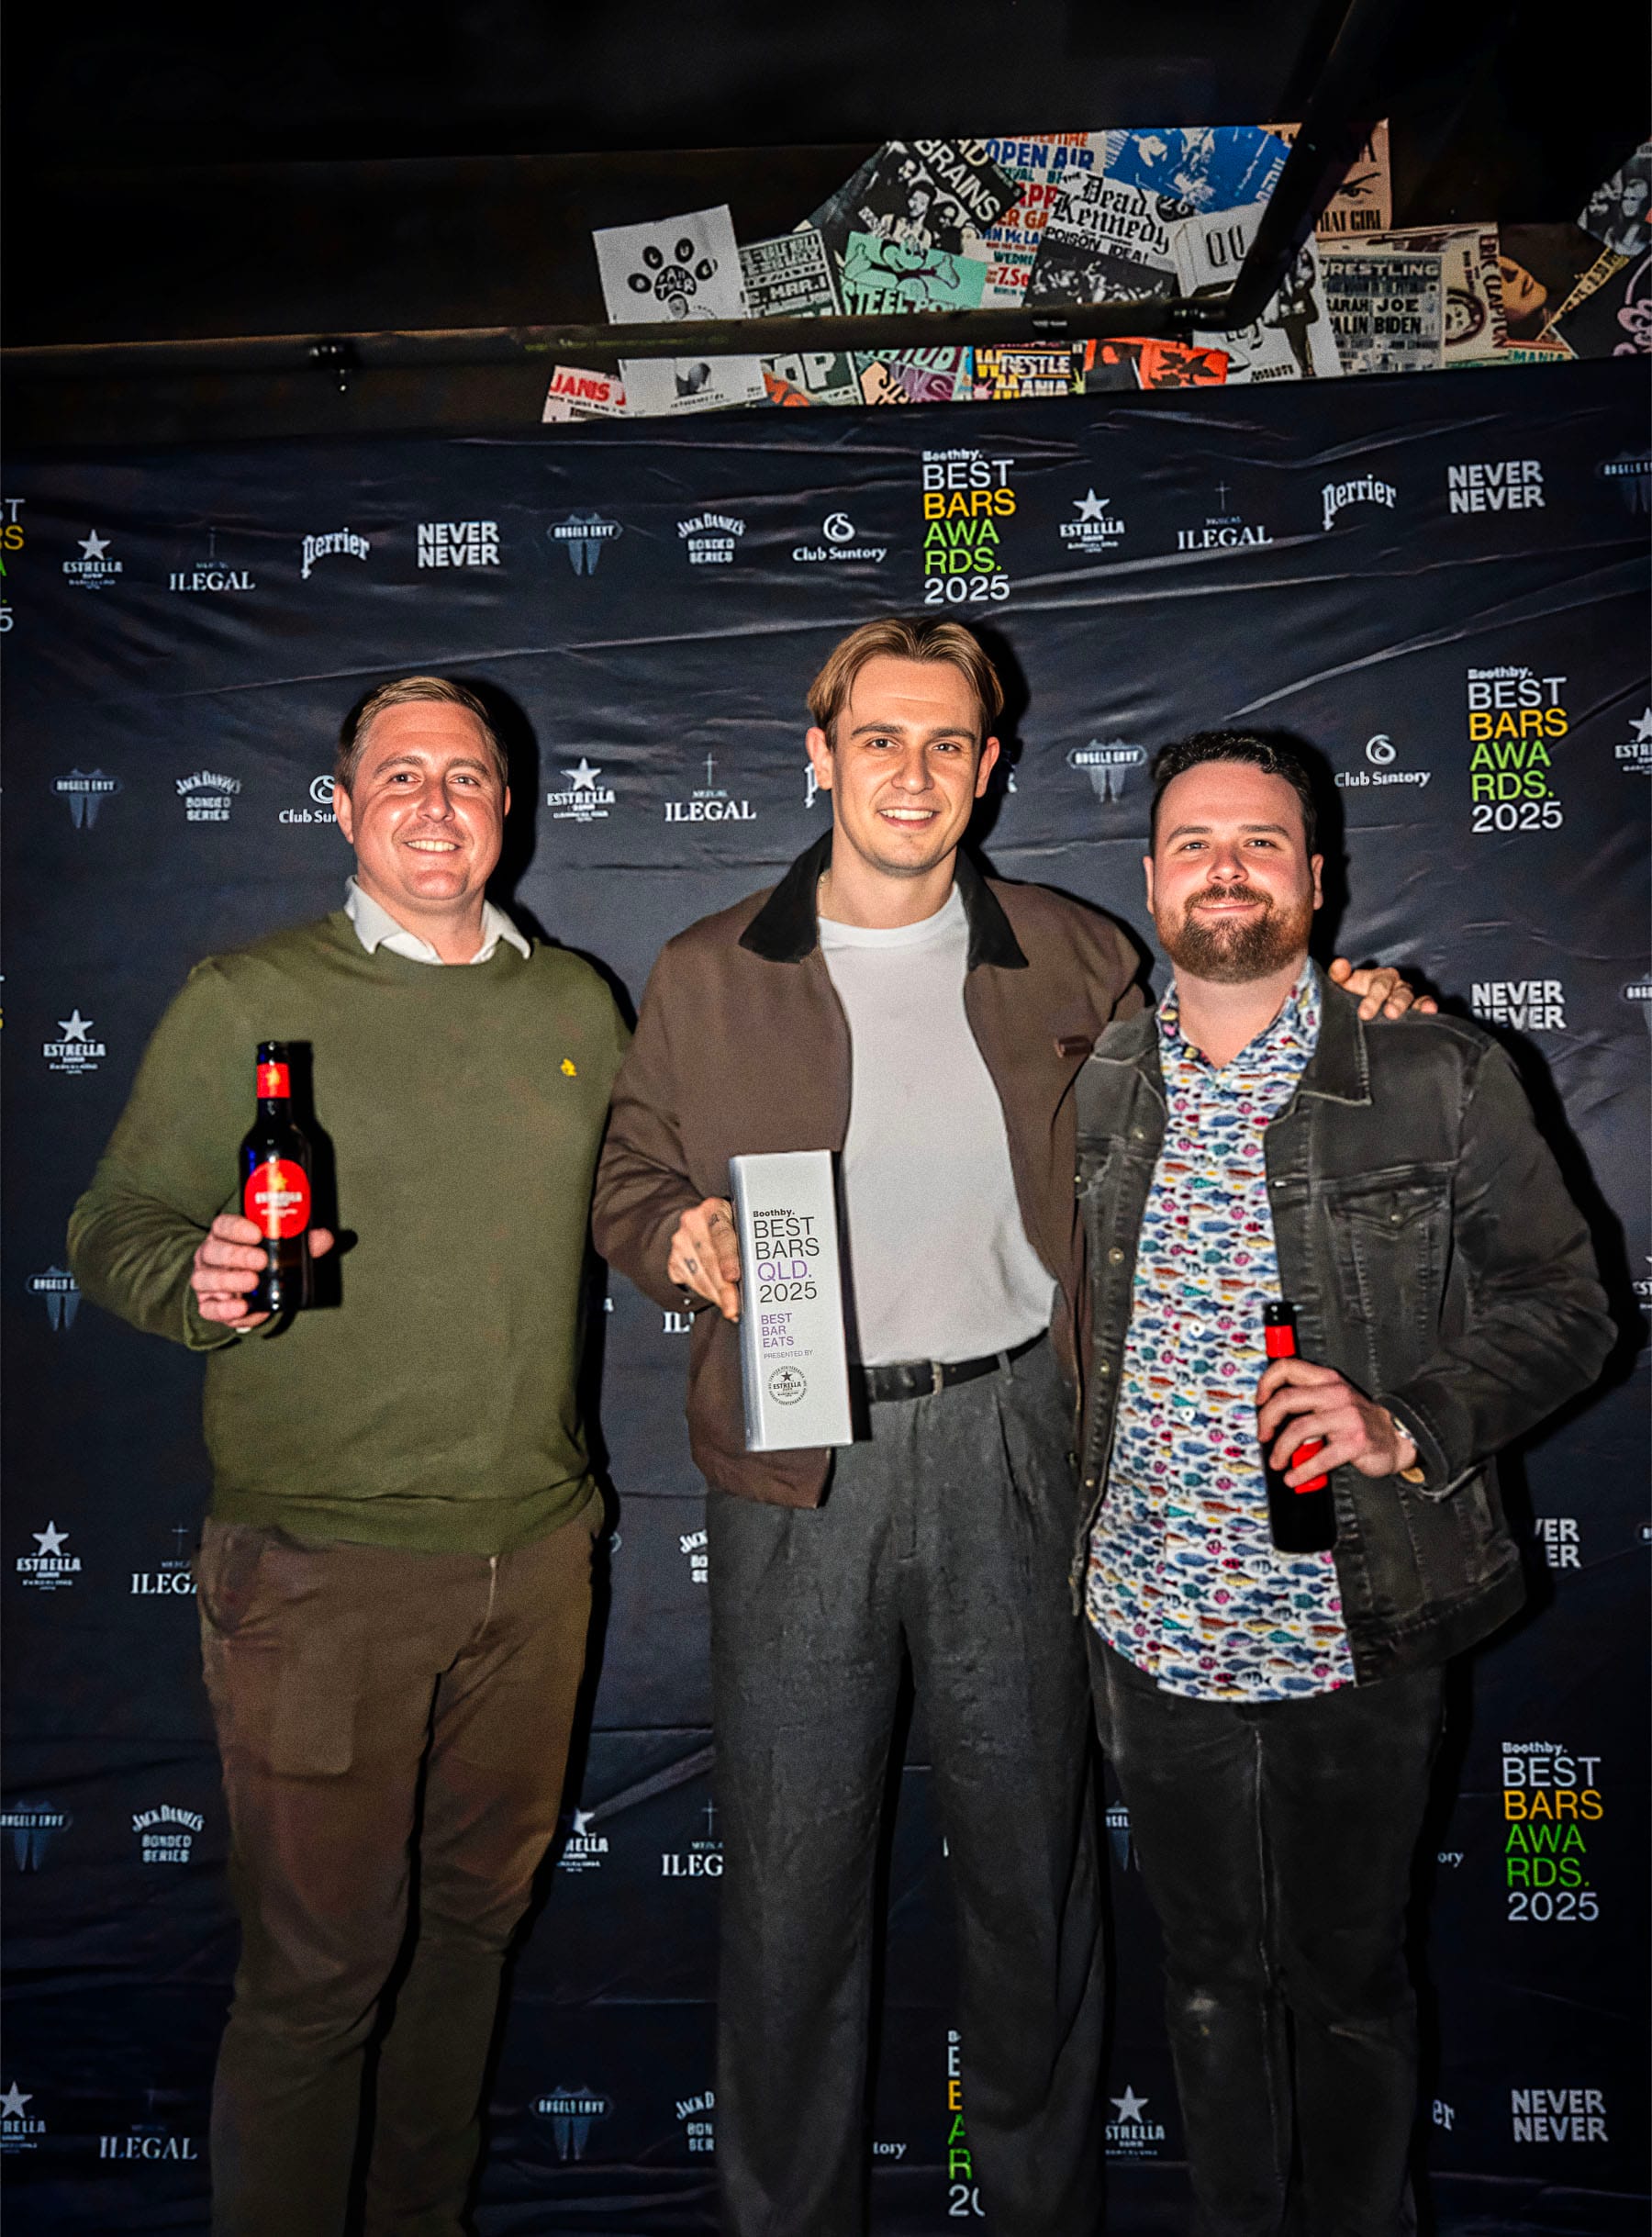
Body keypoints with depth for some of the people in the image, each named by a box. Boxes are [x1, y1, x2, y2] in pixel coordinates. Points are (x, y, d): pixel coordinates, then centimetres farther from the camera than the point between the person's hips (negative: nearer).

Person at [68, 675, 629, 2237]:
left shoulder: (576, 1007, 8)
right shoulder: (243, 999, -4)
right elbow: (112, 1226, -3)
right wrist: (195, 1280, -24)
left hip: (533, 1550, 5)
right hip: (322, 1565, -4)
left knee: (477, 1916, 20)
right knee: (314, 1969, 6)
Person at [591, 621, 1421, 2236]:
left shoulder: (1076, 965, 5)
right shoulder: (707, 976, 4)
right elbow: (630, 1185, 10)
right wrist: (683, 1241, -13)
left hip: (1012, 1452, 1)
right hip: (796, 1466, 0)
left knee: (1030, 1851, 15)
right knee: (790, 1872, 10)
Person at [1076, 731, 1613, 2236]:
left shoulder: (1438, 1080, -9)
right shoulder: (1097, 1090, 1)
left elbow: (1563, 1306, -4)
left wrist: (1407, 1425, -20)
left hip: (1355, 1632, -2)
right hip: (1154, 1627, 3)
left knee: (1348, 1983, 17)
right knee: (1211, 1973, 21)